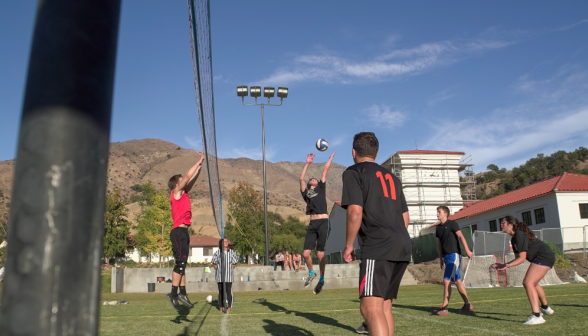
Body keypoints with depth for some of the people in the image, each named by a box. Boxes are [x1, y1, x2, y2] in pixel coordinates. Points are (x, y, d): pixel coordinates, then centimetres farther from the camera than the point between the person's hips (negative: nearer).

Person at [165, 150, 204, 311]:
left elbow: (193, 179, 24)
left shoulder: (183, 194, 19)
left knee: (182, 263, 8)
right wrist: (199, 162, 1)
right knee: (181, 263, -12)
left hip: (183, 232, 9)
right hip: (179, 231, -9)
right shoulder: (176, 193, -3)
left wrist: (200, 165, 21)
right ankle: (173, 294, -11)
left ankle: (182, 293, 11)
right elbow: (188, 176, -7)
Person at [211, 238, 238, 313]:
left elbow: (234, 263, 11)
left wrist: (229, 269, 3)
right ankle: (220, 307, 11)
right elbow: (214, 263, 9)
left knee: (229, 290, -1)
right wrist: (218, 269, 1)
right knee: (221, 291, 2)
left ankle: (229, 306, 8)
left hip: (229, 275, 1)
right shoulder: (217, 252, 1)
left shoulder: (231, 252, 4)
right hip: (219, 276, 0)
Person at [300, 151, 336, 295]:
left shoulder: (321, 188, 18)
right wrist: (307, 163, 26)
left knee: (320, 253, -5)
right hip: (312, 224, 3)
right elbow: (301, 178, 19)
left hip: (323, 222, -2)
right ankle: (311, 273, 23)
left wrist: (331, 158, 33)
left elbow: (325, 171, 23)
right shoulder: (306, 192, 21)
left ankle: (321, 279, 13)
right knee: (305, 253, -4)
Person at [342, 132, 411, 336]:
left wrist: (348, 245, -2)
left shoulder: (354, 172, 2)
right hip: (403, 247, 8)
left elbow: (355, 212, -11)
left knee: (370, 307, -14)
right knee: (384, 306, 16)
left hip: (378, 247, -8)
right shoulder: (391, 177, 24)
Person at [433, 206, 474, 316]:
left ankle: (444, 308, -12)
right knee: (457, 281, 13)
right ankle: (467, 304, 24)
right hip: (447, 256, 8)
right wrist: (441, 258, 19)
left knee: (446, 281, -13)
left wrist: (467, 250, -21)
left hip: (454, 255, -8)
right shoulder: (438, 227, 14)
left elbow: (461, 236, -12)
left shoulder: (452, 224, -6)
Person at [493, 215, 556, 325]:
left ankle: (537, 316, -26)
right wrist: (505, 265, 4)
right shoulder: (514, 238, 10)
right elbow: (518, 258, 12)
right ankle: (545, 308, 48)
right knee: (532, 283, 27)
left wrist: (508, 265, -37)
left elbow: (522, 258, -24)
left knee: (528, 283, -21)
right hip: (541, 258, 11)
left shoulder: (520, 235, -20)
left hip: (545, 257, -11)